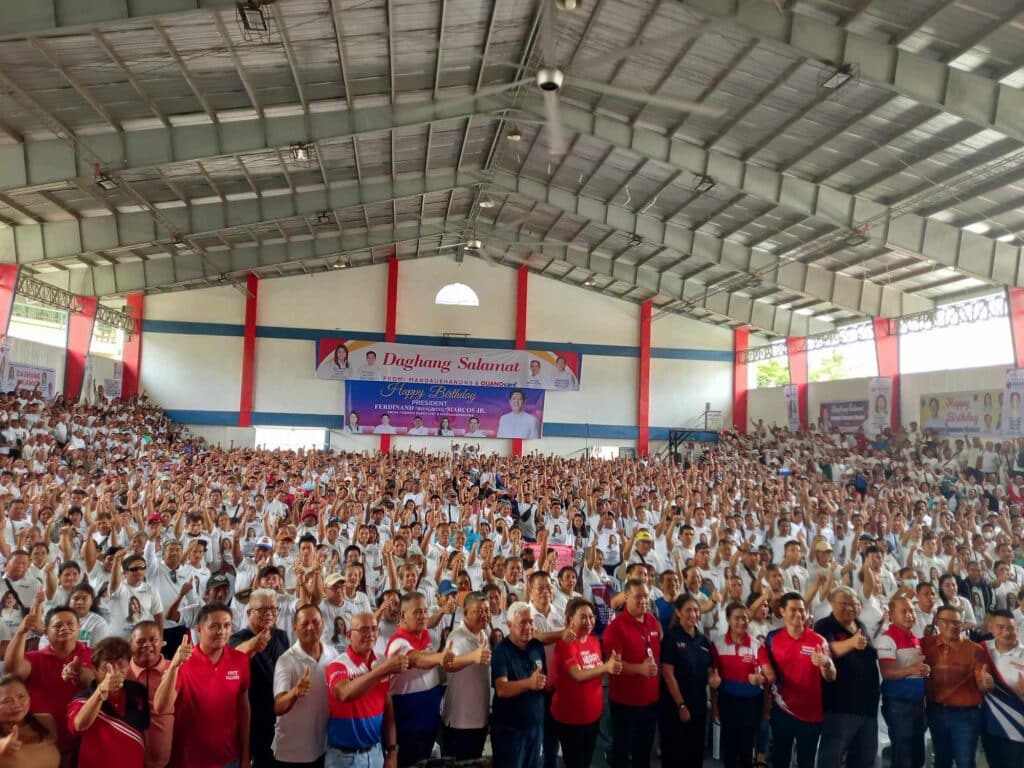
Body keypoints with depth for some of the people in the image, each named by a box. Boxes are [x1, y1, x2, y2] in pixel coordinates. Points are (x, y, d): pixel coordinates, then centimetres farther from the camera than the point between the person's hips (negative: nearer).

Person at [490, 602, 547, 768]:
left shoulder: (537, 646, 1)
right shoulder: (502, 651, -17)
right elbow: (502, 689, -30)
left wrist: (548, 683, -6)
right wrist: (529, 683, -46)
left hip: (536, 724, 6)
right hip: (509, 727, -6)